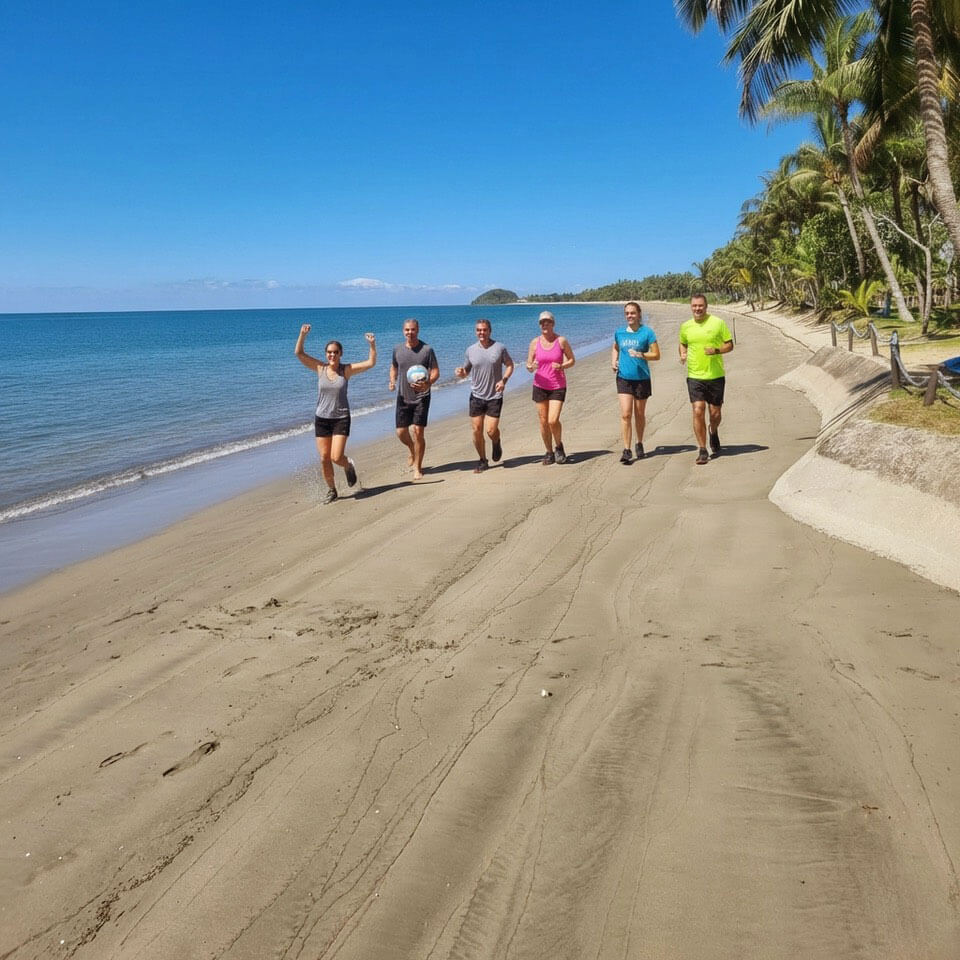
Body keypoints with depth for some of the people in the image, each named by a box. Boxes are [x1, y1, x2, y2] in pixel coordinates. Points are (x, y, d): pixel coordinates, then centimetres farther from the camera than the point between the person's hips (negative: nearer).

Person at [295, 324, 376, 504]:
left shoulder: (346, 369, -4)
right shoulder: (320, 368, -1)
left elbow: (371, 363, -9)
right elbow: (299, 353, -8)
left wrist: (372, 345, -21)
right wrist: (303, 334, -20)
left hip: (341, 419, -2)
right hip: (321, 419, 2)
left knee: (336, 457, -11)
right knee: (324, 458, 4)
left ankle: (349, 466, 25)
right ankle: (331, 490, 23)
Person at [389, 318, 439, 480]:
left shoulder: (427, 349, -8)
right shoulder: (397, 349, 3)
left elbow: (436, 372, -8)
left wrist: (427, 384, -28)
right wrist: (392, 381, -2)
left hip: (421, 397, -3)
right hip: (403, 397, 4)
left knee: (418, 432, -8)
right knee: (401, 432, 3)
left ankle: (417, 468, 6)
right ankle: (413, 451, 38)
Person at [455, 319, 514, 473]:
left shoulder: (500, 348, -4)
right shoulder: (471, 350, 2)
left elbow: (510, 365, 7)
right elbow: (467, 370, 11)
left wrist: (504, 380, -11)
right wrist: (461, 372, -13)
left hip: (494, 397, -2)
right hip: (476, 396, 2)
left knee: (491, 430, -10)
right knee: (477, 431, 2)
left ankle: (496, 443, 27)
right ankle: (482, 461, 20)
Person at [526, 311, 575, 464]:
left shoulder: (561, 341, -4)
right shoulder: (535, 342, 0)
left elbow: (572, 360, 5)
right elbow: (528, 365, 4)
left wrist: (561, 366, -15)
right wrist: (531, 367, -21)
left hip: (558, 386, -2)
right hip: (540, 386, 2)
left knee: (553, 421, -14)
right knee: (543, 422, 4)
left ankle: (559, 446, 13)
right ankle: (549, 453, 20)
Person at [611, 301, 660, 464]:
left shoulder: (647, 332, -5)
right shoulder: (619, 333, 6)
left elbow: (656, 355, -6)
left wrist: (641, 354, -22)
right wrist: (613, 361, 8)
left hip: (641, 378, -2)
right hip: (623, 378, 2)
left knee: (639, 414, 12)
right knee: (625, 414, -9)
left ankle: (639, 444, 33)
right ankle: (626, 450, -8)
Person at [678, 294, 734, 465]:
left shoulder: (718, 323, -3)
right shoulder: (685, 326, 5)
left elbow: (729, 345, 2)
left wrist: (716, 350, -17)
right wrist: (683, 354, 2)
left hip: (716, 376, -1)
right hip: (694, 376, 1)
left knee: (715, 413, 6)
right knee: (698, 411, -10)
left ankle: (713, 433, 42)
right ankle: (702, 450, -2)